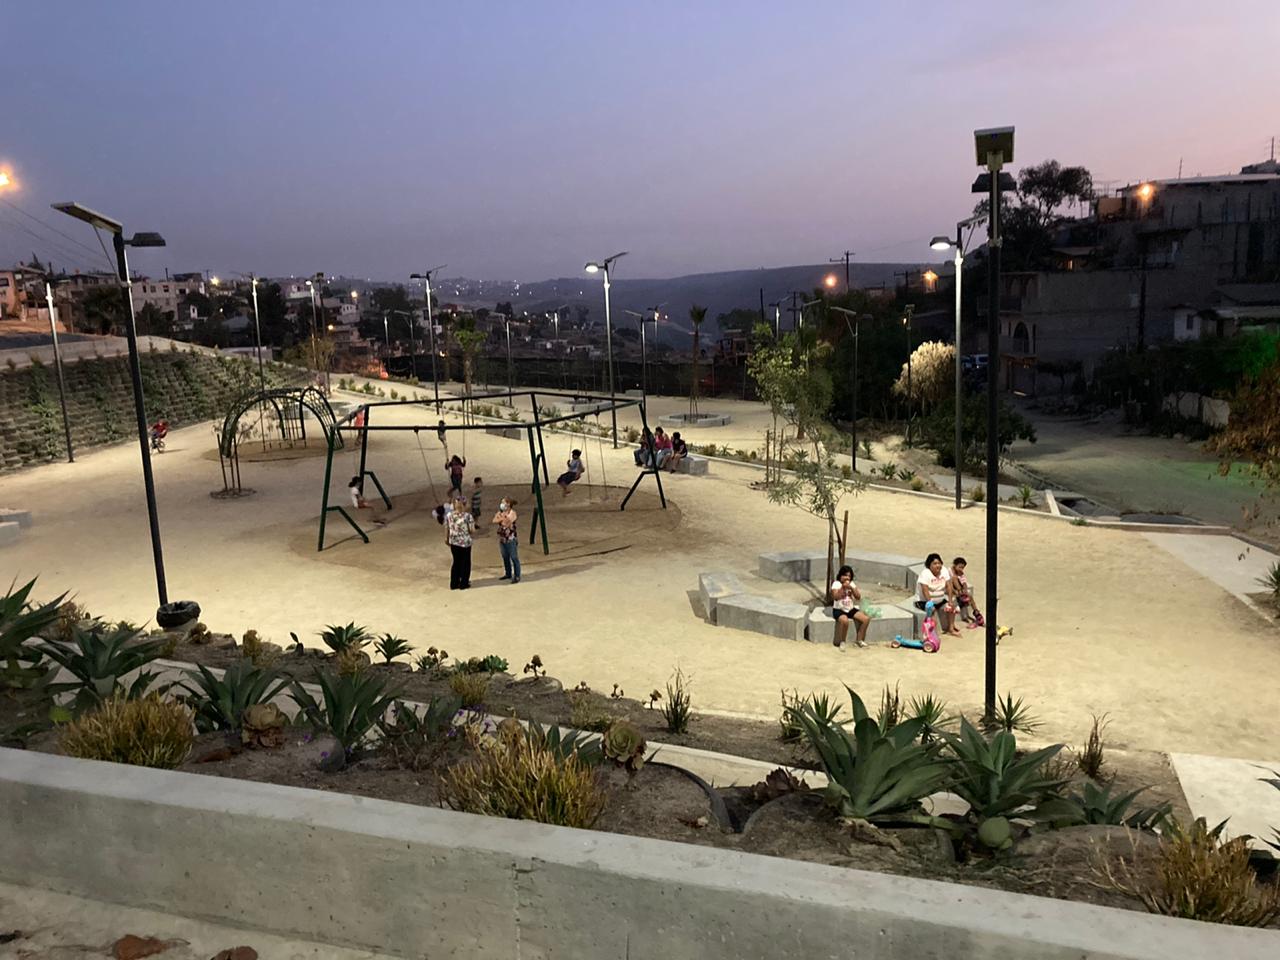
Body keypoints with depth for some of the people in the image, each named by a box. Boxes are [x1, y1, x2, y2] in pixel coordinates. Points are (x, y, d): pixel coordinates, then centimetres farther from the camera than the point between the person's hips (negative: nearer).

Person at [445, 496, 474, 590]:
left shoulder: (449, 515, -4)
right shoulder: (467, 516, -16)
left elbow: (446, 529, 3)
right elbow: (472, 530, -13)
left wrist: (446, 538, 18)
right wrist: (473, 524, 6)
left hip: (453, 542, 4)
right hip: (465, 542, -4)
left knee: (456, 562, 17)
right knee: (465, 563, 11)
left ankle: (454, 584, 20)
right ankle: (464, 584, 17)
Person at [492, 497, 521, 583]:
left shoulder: (512, 512, -11)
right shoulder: (500, 512, 10)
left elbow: (507, 523, -22)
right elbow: (494, 520, -4)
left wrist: (501, 517, -13)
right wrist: (503, 518, -17)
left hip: (511, 538, -7)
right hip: (502, 538, 8)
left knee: (514, 557, -4)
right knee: (505, 557, 16)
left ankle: (517, 576, -1)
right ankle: (508, 574, 29)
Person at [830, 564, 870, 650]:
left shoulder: (852, 584, 8)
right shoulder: (836, 584, -7)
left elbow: (858, 597, 2)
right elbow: (835, 597, -20)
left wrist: (851, 588, -12)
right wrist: (843, 587, -23)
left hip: (851, 609, 6)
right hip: (839, 610, -6)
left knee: (866, 619, -12)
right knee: (844, 620, -38)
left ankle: (859, 639, 5)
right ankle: (842, 642, -15)